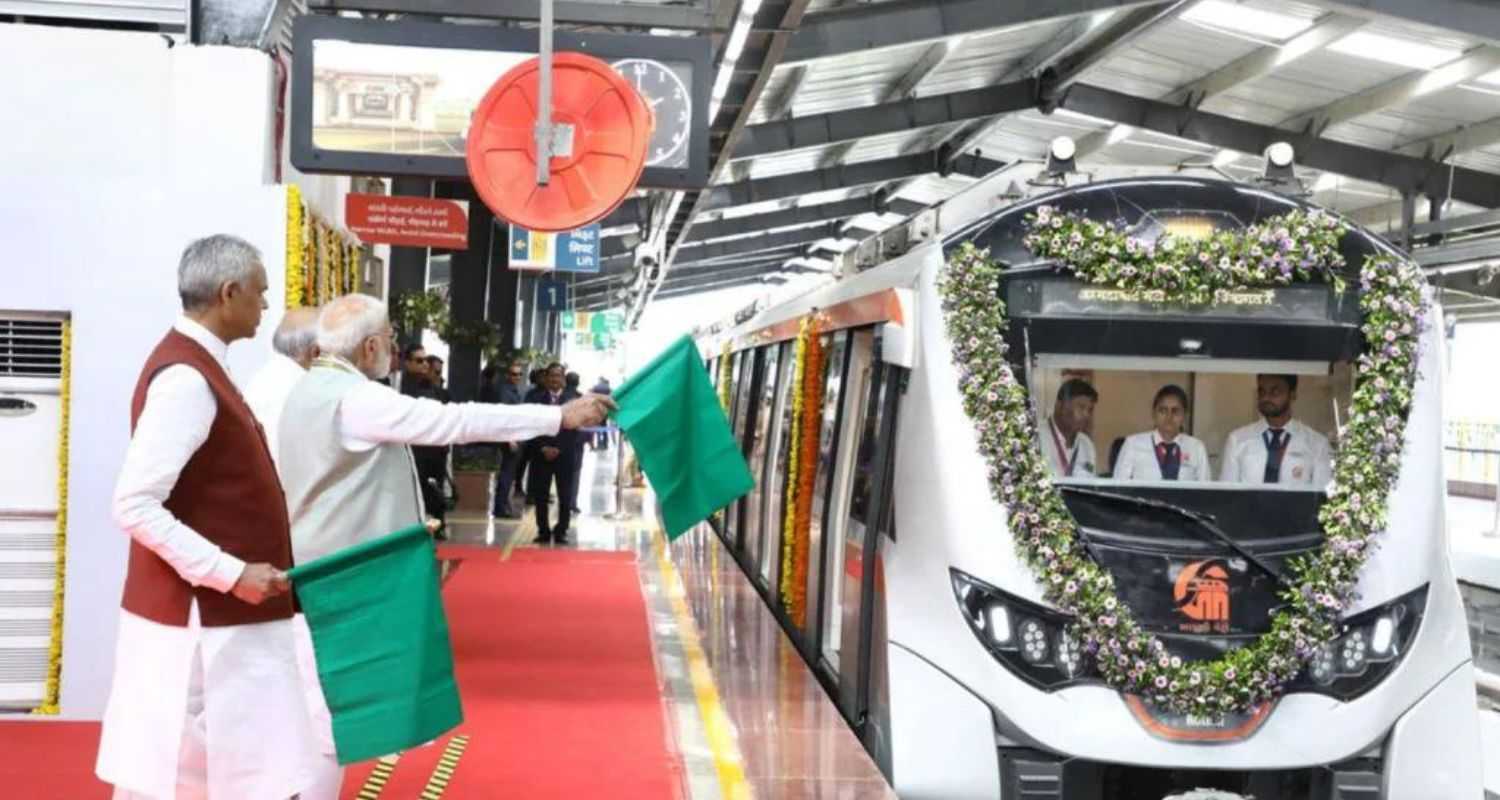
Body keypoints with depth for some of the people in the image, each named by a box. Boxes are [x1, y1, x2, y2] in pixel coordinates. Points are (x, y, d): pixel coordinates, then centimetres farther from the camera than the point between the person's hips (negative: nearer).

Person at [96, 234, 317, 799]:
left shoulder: (195, 365, 10)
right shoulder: (187, 379, -20)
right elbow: (135, 506, -25)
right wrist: (231, 573, -23)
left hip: (214, 616, 10)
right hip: (198, 618, -10)